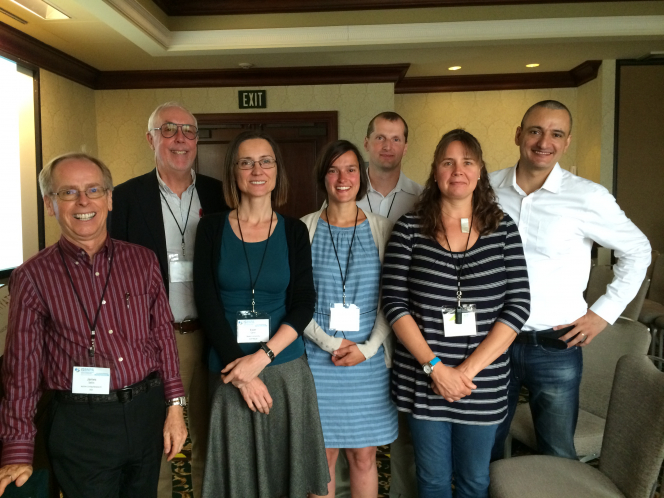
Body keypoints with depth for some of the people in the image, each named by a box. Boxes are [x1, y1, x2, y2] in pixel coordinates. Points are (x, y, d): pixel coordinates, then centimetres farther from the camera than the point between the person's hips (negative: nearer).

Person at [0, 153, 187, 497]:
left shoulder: (142, 261, 1)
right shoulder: (33, 276, -6)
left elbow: (163, 335, 4)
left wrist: (175, 406, 2)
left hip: (147, 413, 3)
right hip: (80, 425, -2)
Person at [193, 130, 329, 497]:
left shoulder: (294, 231, 3)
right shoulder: (213, 228, 1)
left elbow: (304, 304, -2)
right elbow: (207, 304, -3)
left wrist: (260, 358, -13)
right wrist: (240, 371, -9)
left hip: (286, 367, 1)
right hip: (231, 370, 0)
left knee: (286, 465, 8)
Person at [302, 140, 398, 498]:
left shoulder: (382, 230, 2)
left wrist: (368, 347, -8)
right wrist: (331, 343, -10)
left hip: (370, 360, 1)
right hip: (318, 360, -1)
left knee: (364, 456, 12)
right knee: (323, 455, 10)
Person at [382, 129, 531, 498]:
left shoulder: (503, 228, 0)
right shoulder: (409, 228, -3)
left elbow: (518, 306, -5)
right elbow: (394, 304, -8)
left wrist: (469, 369, -12)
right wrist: (435, 367, -15)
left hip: (483, 382, 1)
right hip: (424, 380, -1)